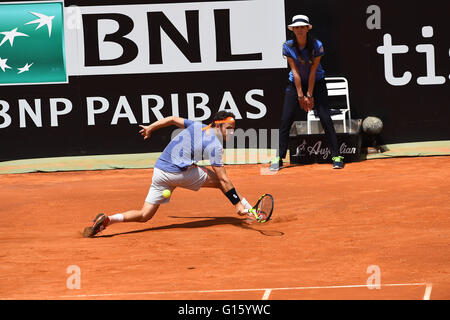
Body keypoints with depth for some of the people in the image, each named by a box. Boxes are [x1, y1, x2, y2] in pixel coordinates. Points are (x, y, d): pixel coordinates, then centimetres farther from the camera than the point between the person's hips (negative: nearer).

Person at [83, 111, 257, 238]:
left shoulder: (197, 126, 15)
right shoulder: (215, 146, -4)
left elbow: (172, 119, 24)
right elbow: (223, 180, -8)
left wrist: (150, 128, 39)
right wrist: (237, 203, -7)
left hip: (159, 171, 6)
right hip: (181, 172, -6)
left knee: (144, 215, 7)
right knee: (221, 182, 10)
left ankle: (107, 220, -12)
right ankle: (248, 210, 14)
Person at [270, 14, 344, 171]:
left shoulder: (317, 45, -18)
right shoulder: (288, 46, -14)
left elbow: (313, 71, -16)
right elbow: (295, 71, -14)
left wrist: (310, 95, -15)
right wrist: (300, 96, -14)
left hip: (317, 83, -1)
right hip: (295, 84, 1)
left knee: (325, 118, -11)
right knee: (285, 120, -6)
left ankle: (337, 156, -5)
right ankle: (279, 158, 0)